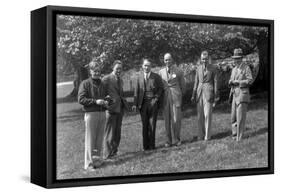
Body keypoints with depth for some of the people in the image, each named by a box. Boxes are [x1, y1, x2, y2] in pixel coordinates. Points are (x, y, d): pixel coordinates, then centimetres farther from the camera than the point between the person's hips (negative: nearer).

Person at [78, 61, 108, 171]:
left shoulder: (102, 84, 14)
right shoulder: (85, 84, -3)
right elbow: (81, 99, -10)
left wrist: (105, 102, 3)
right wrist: (95, 101, -17)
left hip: (102, 113, 6)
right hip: (91, 113, -6)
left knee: (99, 139, 10)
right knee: (90, 139, -4)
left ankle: (98, 159, 21)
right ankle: (89, 163, 1)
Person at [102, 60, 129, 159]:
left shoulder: (120, 80, 16)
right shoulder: (106, 79, -10)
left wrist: (124, 102, 14)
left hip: (120, 108, 8)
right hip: (111, 109, -8)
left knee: (117, 132, 14)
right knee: (109, 133, -3)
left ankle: (114, 151, 26)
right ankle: (107, 155, 3)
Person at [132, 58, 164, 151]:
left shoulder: (156, 77, 3)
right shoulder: (139, 77, 8)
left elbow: (161, 88, 7)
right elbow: (136, 91, 6)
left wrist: (156, 98, -5)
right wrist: (135, 104, -2)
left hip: (153, 103, -1)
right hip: (142, 103, 2)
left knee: (152, 125, -2)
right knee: (145, 125, 3)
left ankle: (151, 145, 5)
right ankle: (145, 145, 8)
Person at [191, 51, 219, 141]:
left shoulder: (213, 68, 0)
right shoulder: (198, 68, 11)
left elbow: (215, 82, 0)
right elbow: (196, 82, 14)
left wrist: (215, 96, -4)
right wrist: (194, 95, 11)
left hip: (209, 92, -4)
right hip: (199, 92, 4)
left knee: (207, 114, -6)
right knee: (200, 115, 4)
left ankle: (207, 135, 1)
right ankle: (201, 135, 11)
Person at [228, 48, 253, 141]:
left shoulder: (246, 68, -5)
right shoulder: (234, 69, 17)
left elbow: (250, 81, -14)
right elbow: (231, 81, 21)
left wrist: (237, 82, -16)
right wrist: (230, 82, -3)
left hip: (243, 93, -7)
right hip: (235, 94, 7)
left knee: (240, 117, -7)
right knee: (233, 116, 6)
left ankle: (239, 137, -3)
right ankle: (234, 135, 14)